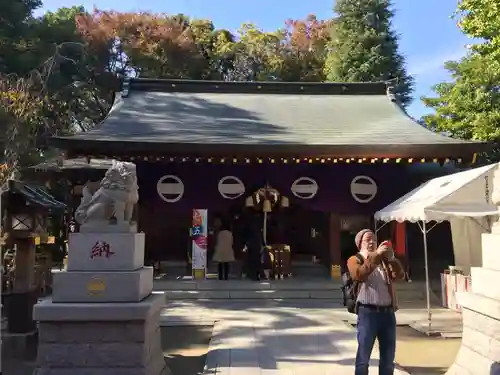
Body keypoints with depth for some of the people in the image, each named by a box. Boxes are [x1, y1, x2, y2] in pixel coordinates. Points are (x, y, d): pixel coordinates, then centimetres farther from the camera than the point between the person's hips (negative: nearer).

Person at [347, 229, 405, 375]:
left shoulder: (384, 260, 18)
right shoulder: (355, 259, 4)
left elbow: (399, 275, 3)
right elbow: (358, 275, -18)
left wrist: (391, 258, -12)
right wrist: (375, 255, -21)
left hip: (388, 313, 5)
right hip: (368, 312, -5)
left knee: (388, 358, 12)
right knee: (363, 357, 0)